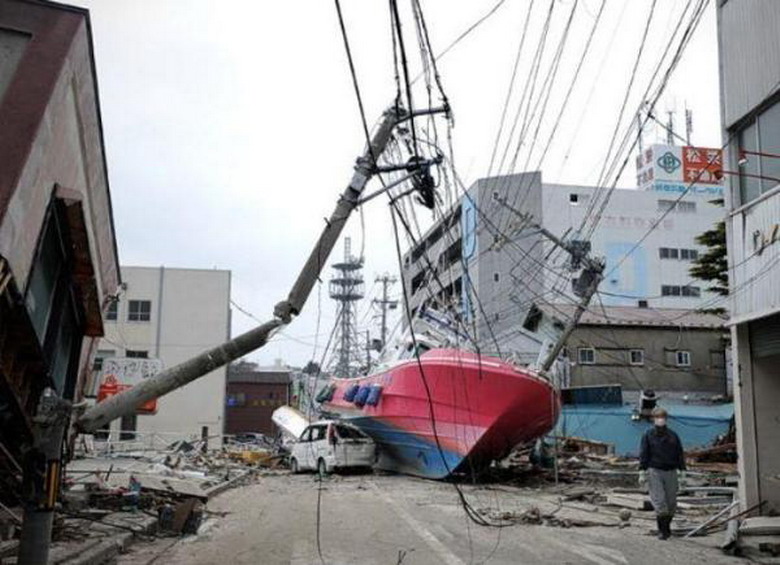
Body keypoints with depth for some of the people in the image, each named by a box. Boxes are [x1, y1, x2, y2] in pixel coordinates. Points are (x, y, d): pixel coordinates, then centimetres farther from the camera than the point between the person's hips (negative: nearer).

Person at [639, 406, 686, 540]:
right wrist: (642, 472, -5)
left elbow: (680, 454, 12)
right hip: (654, 471, -3)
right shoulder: (648, 435, 1)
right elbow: (644, 454, 1)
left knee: (671, 503, 6)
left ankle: (667, 526, 27)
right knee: (659, 502, -10)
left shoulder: (673, 436, 8)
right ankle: (662, 530, -1)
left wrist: (682, 472, 7)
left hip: (670, 472, 3)